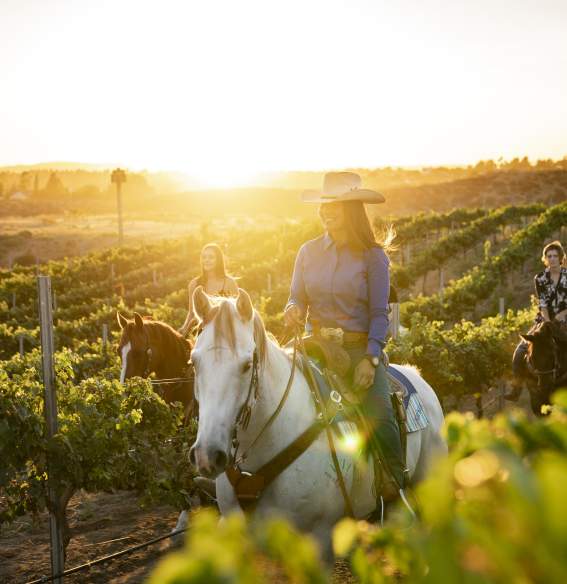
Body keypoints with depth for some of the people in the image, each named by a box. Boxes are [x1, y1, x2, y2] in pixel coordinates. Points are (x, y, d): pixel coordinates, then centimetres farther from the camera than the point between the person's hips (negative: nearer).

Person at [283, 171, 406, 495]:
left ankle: (398, 489, -8)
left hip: (361, 346, -3)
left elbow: (379, 314, -3)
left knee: (380, 415, -23)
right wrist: (293, 311, -12)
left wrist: (370, 358, -14)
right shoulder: (308, 252, 9)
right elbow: (297, 299, 13)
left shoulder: (373, 256, -1)